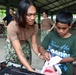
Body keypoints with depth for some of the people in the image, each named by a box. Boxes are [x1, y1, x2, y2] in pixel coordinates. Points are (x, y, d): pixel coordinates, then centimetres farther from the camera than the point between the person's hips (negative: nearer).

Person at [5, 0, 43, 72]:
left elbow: (33, 43, -14)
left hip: (25, 46, 4)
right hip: (12, 48, -4)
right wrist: (32, 71, -46)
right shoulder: (12, 26, -36)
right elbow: (19, 52, -38)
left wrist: (39, 54, -35)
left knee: (26, 69, 13)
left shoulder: (35, 26, -20)